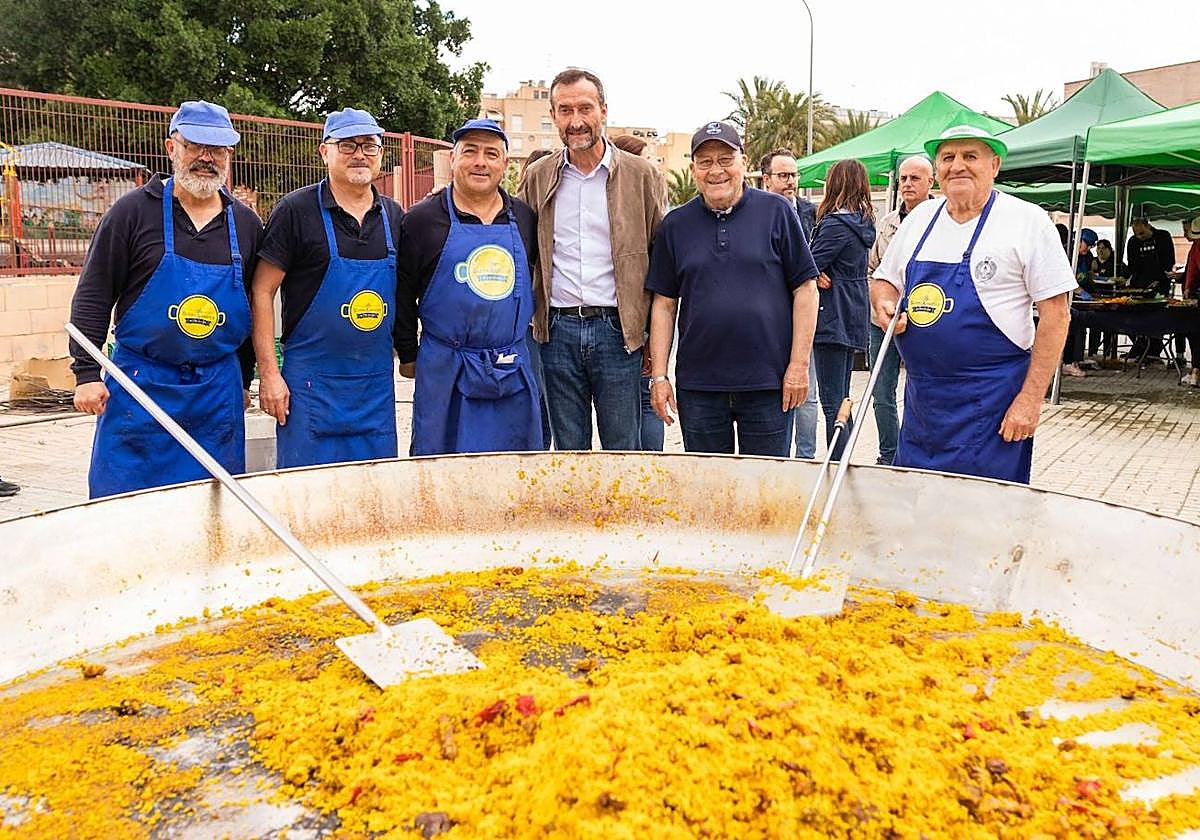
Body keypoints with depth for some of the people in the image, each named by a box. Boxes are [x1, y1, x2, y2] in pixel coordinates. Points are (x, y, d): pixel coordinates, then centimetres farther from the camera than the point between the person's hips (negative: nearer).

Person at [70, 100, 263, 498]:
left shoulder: (246, 224, 7)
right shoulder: (134, 210, -3)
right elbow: (92, 297, -2)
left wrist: (243, 381, 17)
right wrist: (87, 373, -7)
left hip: (218, 390, 3)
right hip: (139, 385, -3)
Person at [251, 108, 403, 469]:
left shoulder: (394, 216, 9)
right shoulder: (296, 210, -6)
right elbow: (262, 292, -7)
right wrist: (269, 373, -11)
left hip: (377, 382, 4)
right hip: (312, 382, -4)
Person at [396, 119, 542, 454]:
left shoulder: (524, 218, 8)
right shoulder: (422, 219, -2)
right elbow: (401, 295, 3)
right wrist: (408, 355, 5)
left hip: (514, 372, 3)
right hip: (445, 371, -3)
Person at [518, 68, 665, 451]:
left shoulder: (642, 175, 2)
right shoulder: (537, 178, 9)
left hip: (618, 330, -2)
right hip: (558, 331, 2)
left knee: (624, 452, 5)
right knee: (568, 453, 11)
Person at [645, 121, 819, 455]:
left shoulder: (776, 212, 2)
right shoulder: (676, 225, 7)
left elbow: (805, 289, 1)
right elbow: (664, 304, 8)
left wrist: (799, 365, -5)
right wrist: (659, 376, 2)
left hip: (768, 381, -2)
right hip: (698, 387, 2)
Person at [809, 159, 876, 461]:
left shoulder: (836, 223, -16)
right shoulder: (863, 222, 12)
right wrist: (819, 273, -2)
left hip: (833, 320, -9)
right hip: (854, 319, 10)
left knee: (832, 404, -6)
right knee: (842, 400, 17)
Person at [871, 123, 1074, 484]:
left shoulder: (1027, 220, -6)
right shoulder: (920, 218, 9)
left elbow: (1055, 313, -8)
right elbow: (885, 280, 22)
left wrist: (1031, 398, -14)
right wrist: (884, 305, -3)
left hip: (992, 399, -5)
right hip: (921, 398, 5)